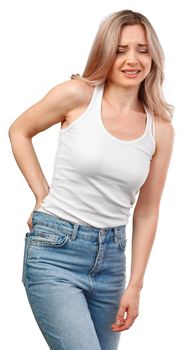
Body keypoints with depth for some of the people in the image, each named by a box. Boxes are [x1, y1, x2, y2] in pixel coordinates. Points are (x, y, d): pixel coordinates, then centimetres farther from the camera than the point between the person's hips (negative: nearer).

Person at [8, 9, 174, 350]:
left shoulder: (160, 129, 1)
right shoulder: (77, 95, -9)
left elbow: (147, 212, 6)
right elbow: (18, 132, 7)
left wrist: (134, 286, 4)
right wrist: (42, 195, 0)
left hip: (110, 257, 5)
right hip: (55, 251, -4)